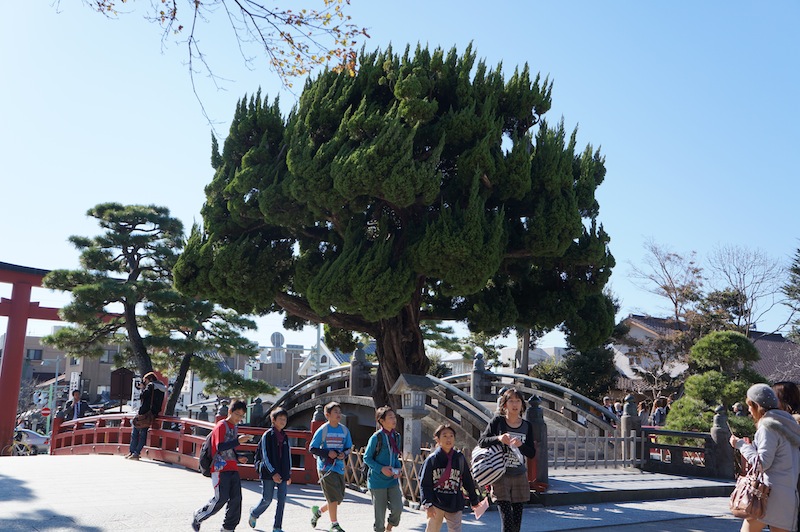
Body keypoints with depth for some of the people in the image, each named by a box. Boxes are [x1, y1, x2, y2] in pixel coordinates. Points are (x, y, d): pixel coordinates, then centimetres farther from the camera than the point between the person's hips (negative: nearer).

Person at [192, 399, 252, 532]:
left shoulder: (235, 428, 19)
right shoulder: (221, 426, -8)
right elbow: (220, 447, -20)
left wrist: (238, 458, 11)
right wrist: (238, 441, -26)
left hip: (233, 469, 8)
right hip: (220, 468, -8)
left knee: (236, 499, 0)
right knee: (221, 498, -8)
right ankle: (197, 517, 13)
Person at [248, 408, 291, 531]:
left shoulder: (285, 437, 12)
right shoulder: (267, 435, -6)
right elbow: (265, 456, -10)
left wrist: (289, 474, 15)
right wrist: (273, 473, -17)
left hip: (283, 473, 5)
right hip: (269, 473, -5)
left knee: (282, 500, 0)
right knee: (267, 499, 0)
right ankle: (254, 513, 29)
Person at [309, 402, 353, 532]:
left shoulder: (344, 430, 6)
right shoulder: (322, 430, -7)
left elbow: (348, 447, 14)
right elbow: (312, 448, -5)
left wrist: (344, 454, -8)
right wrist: (327, 453, -17)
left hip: (340, 467, 6)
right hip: (326, 467, -5)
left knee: (339, 498, 9)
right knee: (334, 497, -8)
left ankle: (318, 511, 33)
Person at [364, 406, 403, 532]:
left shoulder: (396, 436, 4)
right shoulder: (376, 437, -14)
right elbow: (367, 458, -9)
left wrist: (398, 469, -4)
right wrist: (381, 468, -19)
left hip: (393, 480, 5)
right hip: (377, 480, -5)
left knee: (398, 508, -7)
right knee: (380, 513, 3)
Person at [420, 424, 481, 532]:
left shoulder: (459, 458, 3)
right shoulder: (432, 459, -5)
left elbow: (468, 481, 11)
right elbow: (424, 484, -6)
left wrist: (474, 501, 15)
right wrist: (428, 504, -14)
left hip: (455, 503, 2)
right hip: (436, 503, -2)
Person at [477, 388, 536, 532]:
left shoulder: (527, 426, 5)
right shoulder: (498, 421, -4)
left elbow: (532, 453, 3)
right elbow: (481, 441, -7)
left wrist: (521, 445, -17)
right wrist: (498, 438, -24)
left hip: (519, 476, 4)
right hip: (500, 476, -4)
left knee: (517, 520, 9)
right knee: (507, 520, -11)